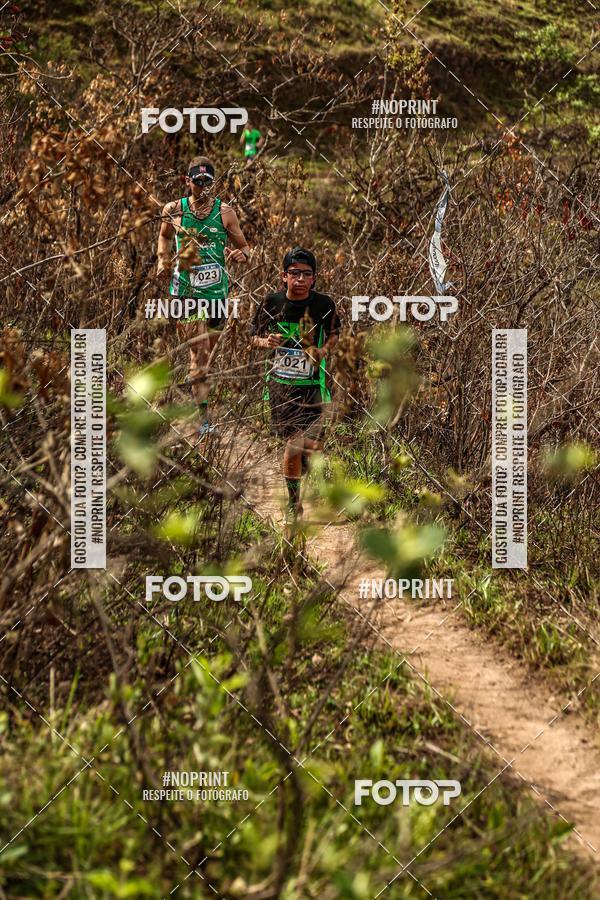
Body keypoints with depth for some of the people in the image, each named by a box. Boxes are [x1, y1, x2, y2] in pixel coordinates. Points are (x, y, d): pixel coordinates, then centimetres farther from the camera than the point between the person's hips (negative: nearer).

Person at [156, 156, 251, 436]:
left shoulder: (224, 212, 2)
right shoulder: (174, 211, 3)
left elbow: (244, 246, 9)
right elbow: (164, 236, 24)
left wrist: (241, 254, -14)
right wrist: (163, 260, 7)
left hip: (216, 289, 2)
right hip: (186, 289, -2)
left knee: (208, 348, 12)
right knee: (198, 350, -13)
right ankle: (203, 414, -15)